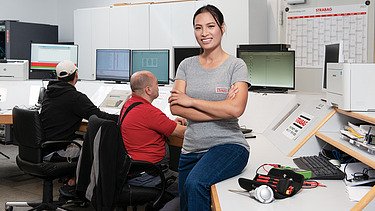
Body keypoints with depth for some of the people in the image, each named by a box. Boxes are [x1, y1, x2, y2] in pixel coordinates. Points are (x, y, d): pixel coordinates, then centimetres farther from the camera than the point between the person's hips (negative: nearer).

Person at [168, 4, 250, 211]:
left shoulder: (236, 65, -4)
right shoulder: (186, 65, 6)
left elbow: (236, 109, -19)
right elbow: (175, 108, -6)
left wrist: (191, 101, -12)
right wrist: (221, 109, -13)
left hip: (228, 145, -5)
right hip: (191, 148, 5)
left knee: (195, 183, -33)